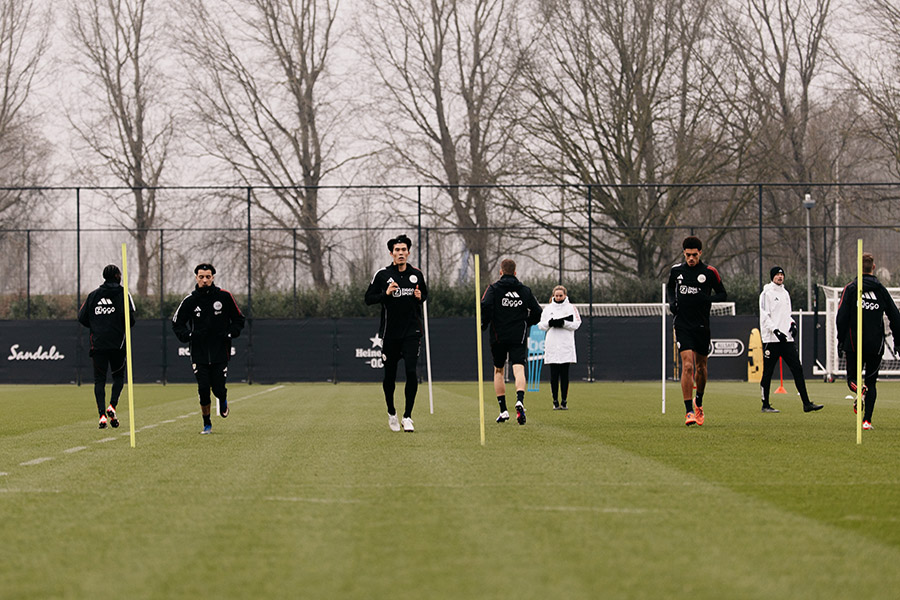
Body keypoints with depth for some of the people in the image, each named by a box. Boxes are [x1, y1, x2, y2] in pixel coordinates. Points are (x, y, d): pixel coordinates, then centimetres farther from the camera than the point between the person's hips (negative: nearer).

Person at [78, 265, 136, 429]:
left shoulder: (93, 295, 9)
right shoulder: (122, 294, -1)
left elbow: (82, 318, 6)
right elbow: (129, 317, -13)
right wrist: (126, 326, 8)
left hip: (97, 343, 2)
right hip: (117, 343, -2)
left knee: (99, 379, 2)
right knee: (119, 376, 14)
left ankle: (102, 414, -10)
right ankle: (112, 406, -6)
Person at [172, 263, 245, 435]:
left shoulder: (225, 297, 0)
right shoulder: (190, 300, 1)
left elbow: (238, 319, 11)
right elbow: (177, 322, 13)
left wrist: (230, 334, -5)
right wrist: (187, 336, -3)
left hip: (220, 351, -1)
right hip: (199, 353, 1)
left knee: (218, 388, -4)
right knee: (203, 389, -5)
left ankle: (223, 400, 33)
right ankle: (207, 424, 12)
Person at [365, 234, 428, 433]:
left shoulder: (417, 275, 6)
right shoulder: (382, 275, -1)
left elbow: (425, 294, 21)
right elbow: (368, 298, 0)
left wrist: (420, 297, -2)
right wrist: (386, 293, -17)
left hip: (412, 331, 1)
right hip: (390, 332, -1)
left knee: (411, 372, -12)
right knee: (389, 375, 5)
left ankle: (407, 416, -5)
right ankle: (391, 413, 27)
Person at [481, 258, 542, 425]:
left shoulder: (494, 288, 1)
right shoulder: (525, 291, 9)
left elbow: (485, 306, -15)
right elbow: (537, 313, 9)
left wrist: (483, 326, -1)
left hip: (498, 337, 0)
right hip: (519, 337, 0)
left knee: (498, 371, 16)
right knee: (519, 369, -11)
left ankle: (503, 410, 14)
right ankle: (520, 401, -39)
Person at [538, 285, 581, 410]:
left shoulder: (571, 308, 6)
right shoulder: (548, 308, 12)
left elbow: (576, 324, -2)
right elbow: (541, 325, 10)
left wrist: (563, 323, -16)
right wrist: (549, 323, -11)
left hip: (566, 347, -1)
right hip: (552, 347, 1)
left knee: (564, 375, -1)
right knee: (554, 375, -1)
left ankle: (564, 402, 4)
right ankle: (555, 401, 5)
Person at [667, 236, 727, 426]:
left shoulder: (709, 272, -3)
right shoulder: (676, 271, 3)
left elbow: (723, 294, 4)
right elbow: (669, 287, 23)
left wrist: (707, 298, -16)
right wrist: (672, 302, 3)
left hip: (702, 325, 1)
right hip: (682, 324, -1)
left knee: (701, 366, 11)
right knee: (687, 366, -14)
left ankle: (699, 402, 37)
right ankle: (689, 411, -15)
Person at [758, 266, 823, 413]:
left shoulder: (785, 293, 18)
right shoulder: (767, 293, -4)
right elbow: (764, 317, -10)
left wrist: (792, 324, 5)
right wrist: (776, 331, -20)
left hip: (787, 339, 7)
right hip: (771, 339, -7)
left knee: (797, 369, 0)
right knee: (768, 372, -1)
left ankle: (806, 403, -2)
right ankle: (765, 405, 7)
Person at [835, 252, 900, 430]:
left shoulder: (850, 289, 0)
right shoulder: (881, 290, 6)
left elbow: (841, 317, -5)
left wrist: (841, 341, 2)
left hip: (854, 344, -2)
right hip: (876, 345, 2)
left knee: (852, 379, 11)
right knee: (871, 381, 9)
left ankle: (859, 390, -25)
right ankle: (867, 420, 0)